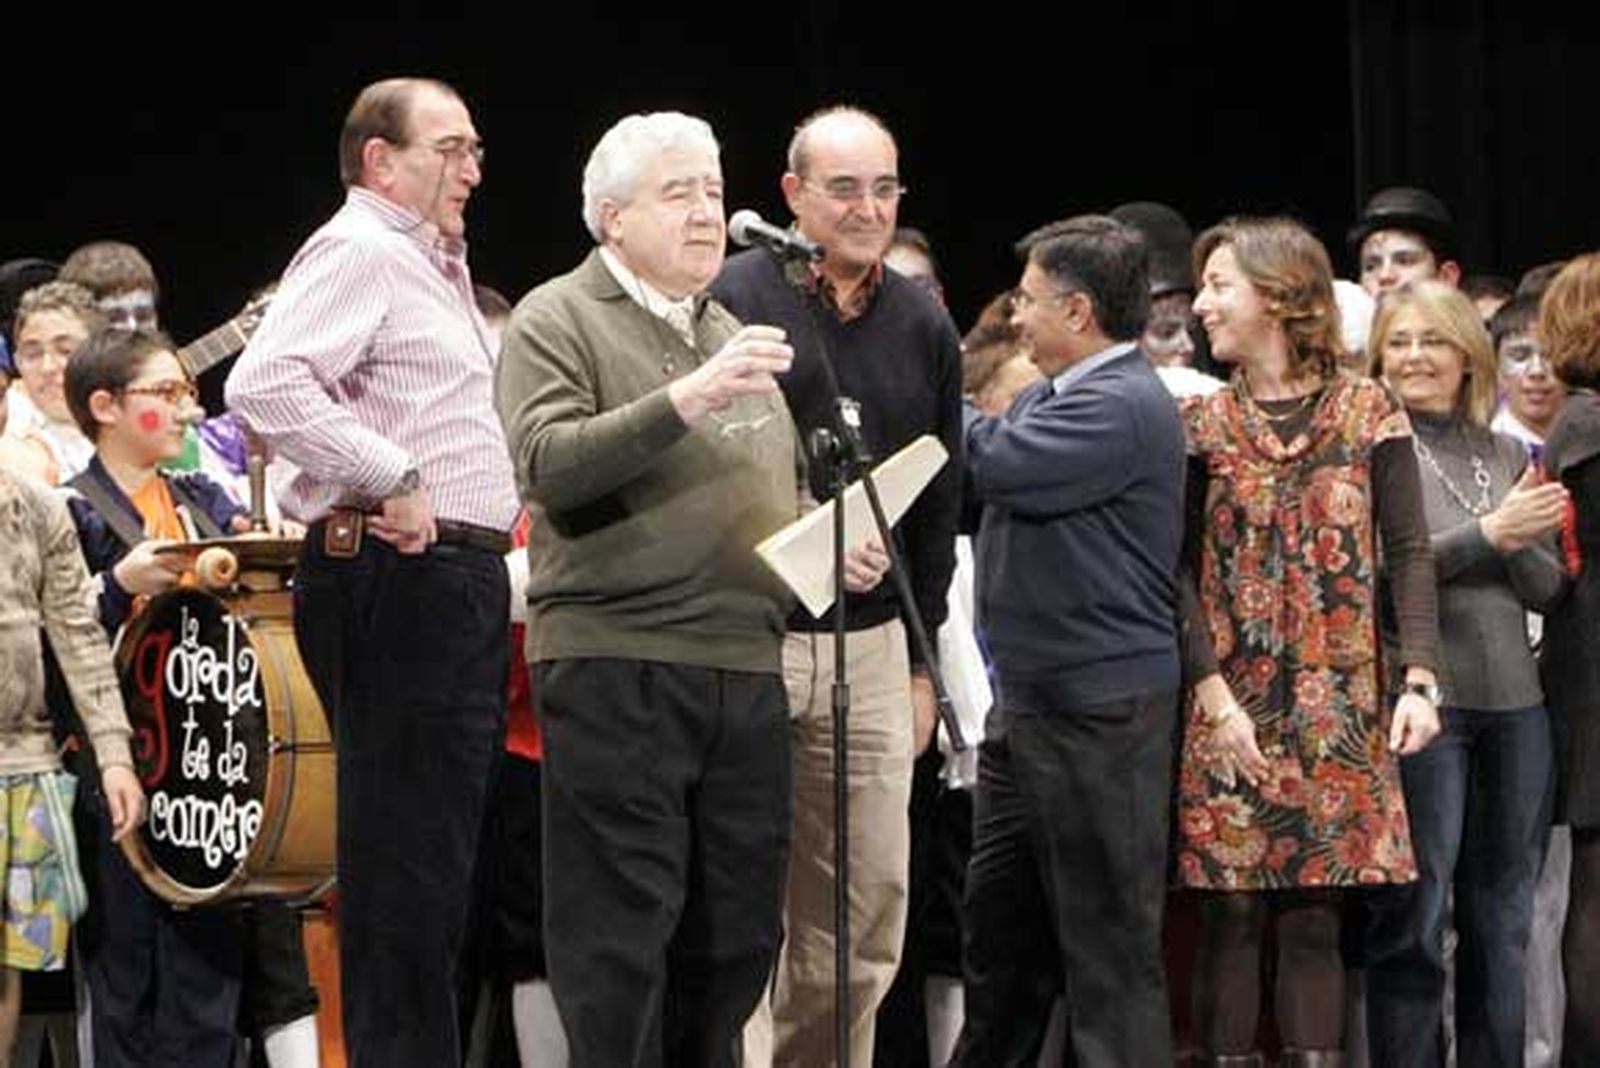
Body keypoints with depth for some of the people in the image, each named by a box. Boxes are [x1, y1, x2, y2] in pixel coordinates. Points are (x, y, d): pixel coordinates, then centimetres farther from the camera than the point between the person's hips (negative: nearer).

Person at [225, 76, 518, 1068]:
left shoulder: (432, 265, 22)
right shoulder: (357, 252, -10)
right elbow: (264, 382, -25)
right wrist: (390, 480, -22)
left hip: (458, 577, 10)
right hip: (397, 575, -10)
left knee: (443, 849, 13)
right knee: (405, 848, -10)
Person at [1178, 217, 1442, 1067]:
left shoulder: (1368, 413, 4)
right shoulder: (1200, 423, 5)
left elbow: (1408, 552, 1)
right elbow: (1178, 570, -1)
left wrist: (1418, 678, -10)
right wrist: (1212, 693, -12)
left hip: (1340, 709, 0)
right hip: (1230, 704, 0)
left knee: (1315, 915, -1)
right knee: (1230, 912, -2)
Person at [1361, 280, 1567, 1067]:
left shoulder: (1505, 456, 13)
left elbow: (1546, 587, 10)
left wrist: (1524, 541, -10)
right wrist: (1488, 533, -17)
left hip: (1513, 702, 6)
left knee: (1504, 919, 11)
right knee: (1414, 918, -3)